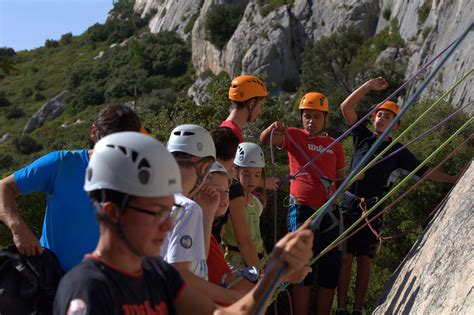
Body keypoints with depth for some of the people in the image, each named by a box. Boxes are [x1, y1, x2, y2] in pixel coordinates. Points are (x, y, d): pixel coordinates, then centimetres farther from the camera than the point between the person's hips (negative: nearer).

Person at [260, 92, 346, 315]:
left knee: (330, 271, 8)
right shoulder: (294, 137, 2)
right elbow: (265, 140, -15)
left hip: (330, 213, 4)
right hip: (302, 211, -4)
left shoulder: (335, 146, 13)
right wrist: (273, 128, -35)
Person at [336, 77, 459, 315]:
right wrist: (368, 86, -7)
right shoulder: (363, 137, 8)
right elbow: (346, 107, 1)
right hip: (349, 205, -1)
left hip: (373, 210, 1)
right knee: (346, 257, -5)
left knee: (365, 259, 3)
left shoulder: (397, 151, 9)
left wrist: (454, 179, 6)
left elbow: (425, 172, 12)